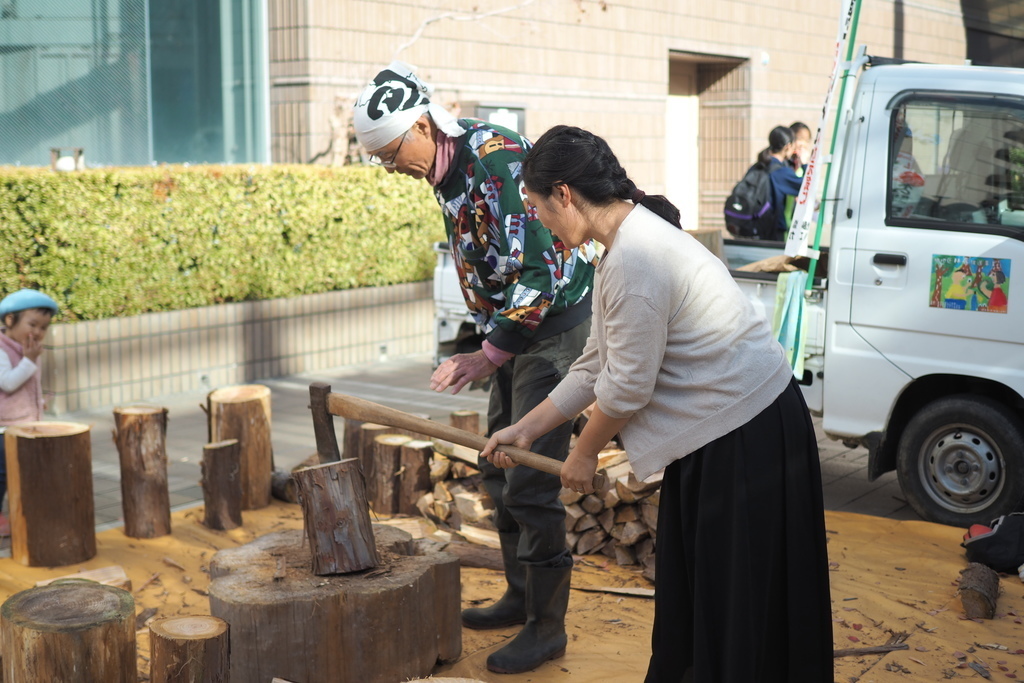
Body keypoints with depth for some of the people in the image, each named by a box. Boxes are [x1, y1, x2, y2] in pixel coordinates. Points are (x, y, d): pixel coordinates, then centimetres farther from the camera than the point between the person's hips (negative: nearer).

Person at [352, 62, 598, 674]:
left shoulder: (494, 157, -23)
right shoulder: (447, 169, 7)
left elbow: (537, 271, -27)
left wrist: (488, 357, -25)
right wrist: (489, 349, 16)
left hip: (558, 321, -10)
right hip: (518, 327, 10)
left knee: (531, 480, -7)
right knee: (500, 467, 16)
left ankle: (547, 625, 6)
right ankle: (522, 596, 31)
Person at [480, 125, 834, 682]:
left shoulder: (635, 260, -25)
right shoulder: (627, 245, 8)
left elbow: (628, 386, -20)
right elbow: (597, 366, 13)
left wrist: (584, 453, -3)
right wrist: (525, 430, 14)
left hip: (749, 440, -10)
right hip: (714, 433, 10)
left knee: (734, 606, 3)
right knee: (686, 589, 19)